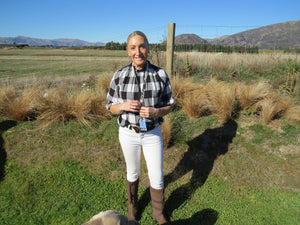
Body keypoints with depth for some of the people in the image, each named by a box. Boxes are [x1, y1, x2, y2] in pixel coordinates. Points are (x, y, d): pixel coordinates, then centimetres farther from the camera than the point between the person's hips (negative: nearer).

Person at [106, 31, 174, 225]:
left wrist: (155, 111, -23)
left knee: (157, 177, 9)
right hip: (128, 133, 0)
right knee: (133, 172, 21)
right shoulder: (120, 76, -9)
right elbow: (111, 107, -1)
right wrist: (124, 106, -23)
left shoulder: (160, 75, -10)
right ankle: (132, 207, 49)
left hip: (153, 133, 0)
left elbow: (169, 105, -2)